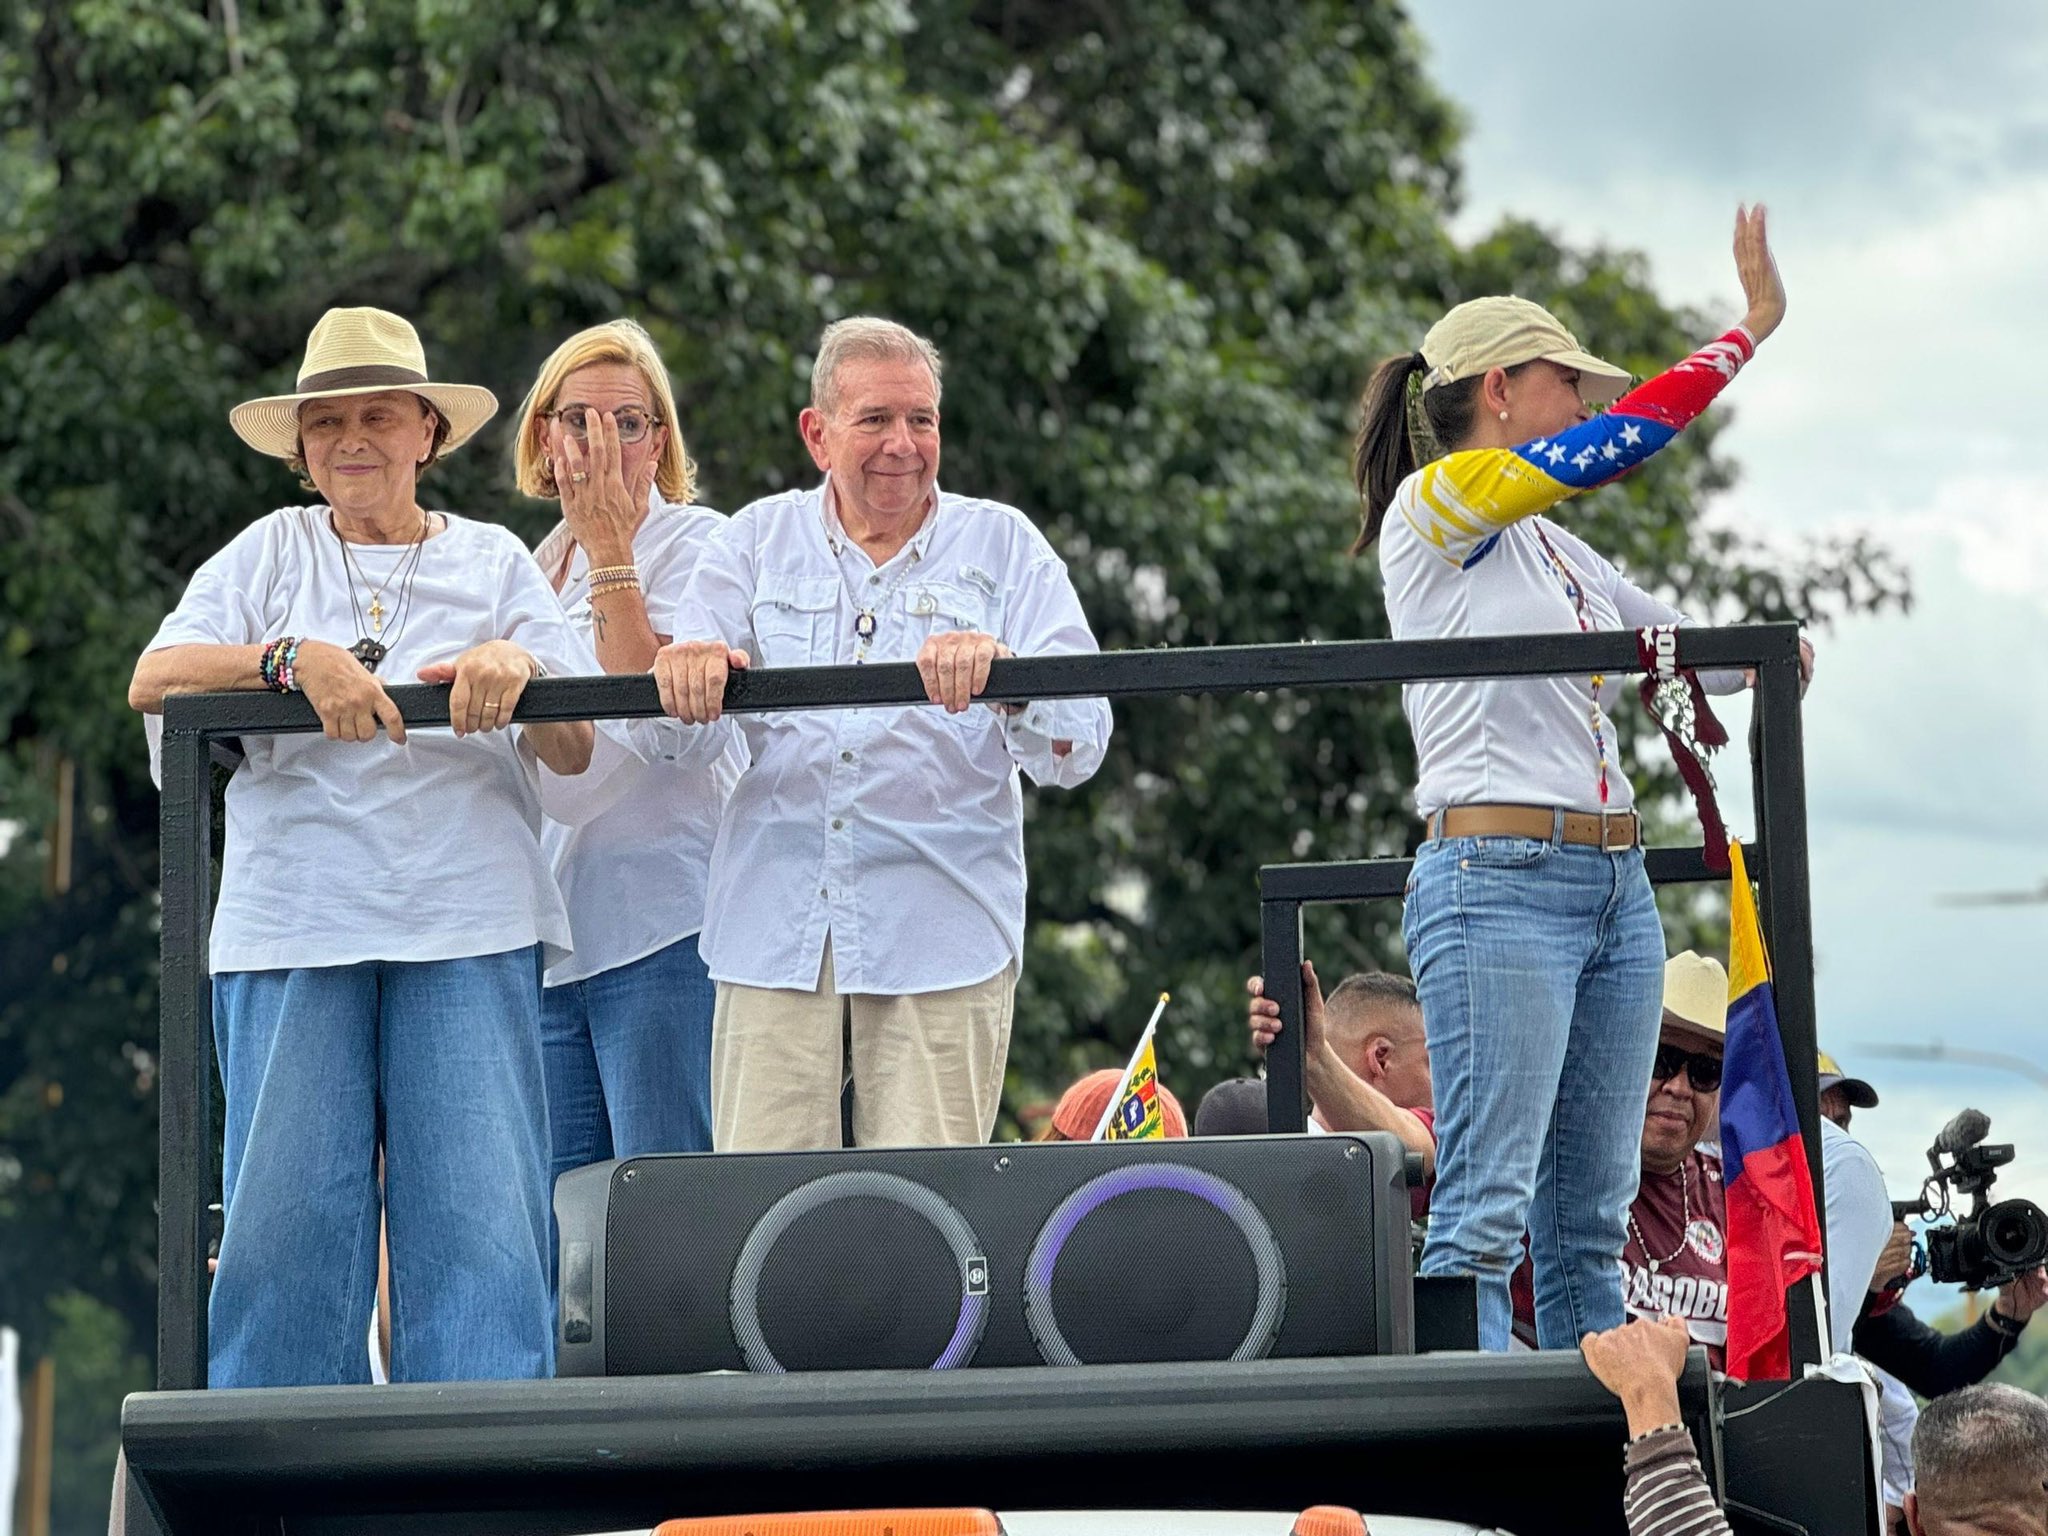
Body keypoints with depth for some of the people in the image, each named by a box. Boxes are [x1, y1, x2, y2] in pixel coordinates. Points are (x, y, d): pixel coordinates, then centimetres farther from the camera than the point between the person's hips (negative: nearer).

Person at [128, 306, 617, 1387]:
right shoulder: (272, 551, 15)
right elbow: (154, 680, 0)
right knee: (284, 1227, -6)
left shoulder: (495, 562, 14)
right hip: (291, 924, 0)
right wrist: (296, 659, -15)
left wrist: (523, 674, -14)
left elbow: (581, 780, 7)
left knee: (482, 1229, -9)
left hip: (469, 930, 0)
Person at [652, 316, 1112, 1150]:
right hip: (776, 924, 1)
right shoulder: (758, 540, 13)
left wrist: (1002, 675, -24)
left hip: (940, 932, -1)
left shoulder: (1002, 546, 9)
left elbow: (1077, 749, -2)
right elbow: (670, 723, 0)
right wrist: (685, 670, -24)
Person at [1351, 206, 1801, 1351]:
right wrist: (1751, 330, -8)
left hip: (1615, 884, 8)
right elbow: (1618, 444, -14)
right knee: (1485, 1213, -13)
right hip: (1498, 881, -8)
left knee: (1592, 1221, 6)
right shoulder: (1436, 507, -3)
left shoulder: (1558, 550, 20)